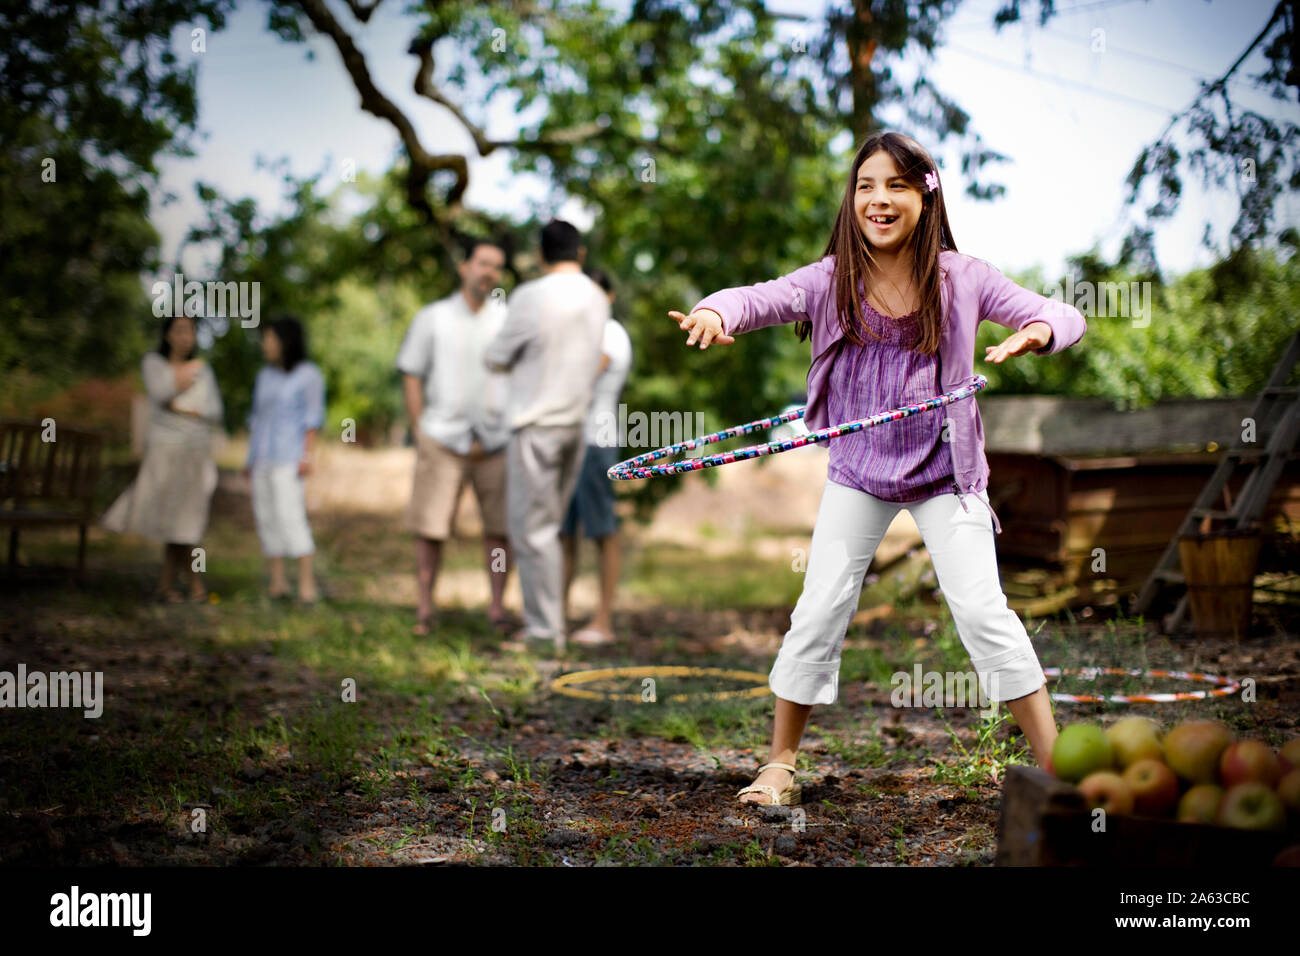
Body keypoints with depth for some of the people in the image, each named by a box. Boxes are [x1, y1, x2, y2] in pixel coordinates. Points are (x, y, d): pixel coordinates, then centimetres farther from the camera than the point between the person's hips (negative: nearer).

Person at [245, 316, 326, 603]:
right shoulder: (264, 377, 16)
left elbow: (313, 417, -5)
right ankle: (278, 582, 5)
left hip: (288, 457, -6)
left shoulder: (308, 374, -1)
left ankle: (307, 581, -15)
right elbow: (256, 418, 19)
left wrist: (308, 454, -13)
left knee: (290, 514, -15)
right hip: (261, 458, 6)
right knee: (266, 517, 1)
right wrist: (249, 459, 15)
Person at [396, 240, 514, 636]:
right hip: (443, 437, -1)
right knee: (430, 526, -2)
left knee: (501, 526, -1)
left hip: (497, 440, 1)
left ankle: (497, 606, 9)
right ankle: (424, 608, 7)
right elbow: (411, 376, 7)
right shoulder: (432, 318, 6)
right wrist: (419, 433, 0)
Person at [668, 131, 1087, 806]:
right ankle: (779, 763, 20)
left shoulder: (960, 279, -10)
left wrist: (1037, 332, -34)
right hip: (858, 471, 2)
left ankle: (1056, 767, 3)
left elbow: (1064, 316, -9)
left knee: (982, 609, -8)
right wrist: (716, 312, -42)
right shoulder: (831, 280, -8)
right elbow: (757, 298, -17)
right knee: (818, 613, 4)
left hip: (944, 471, -1)